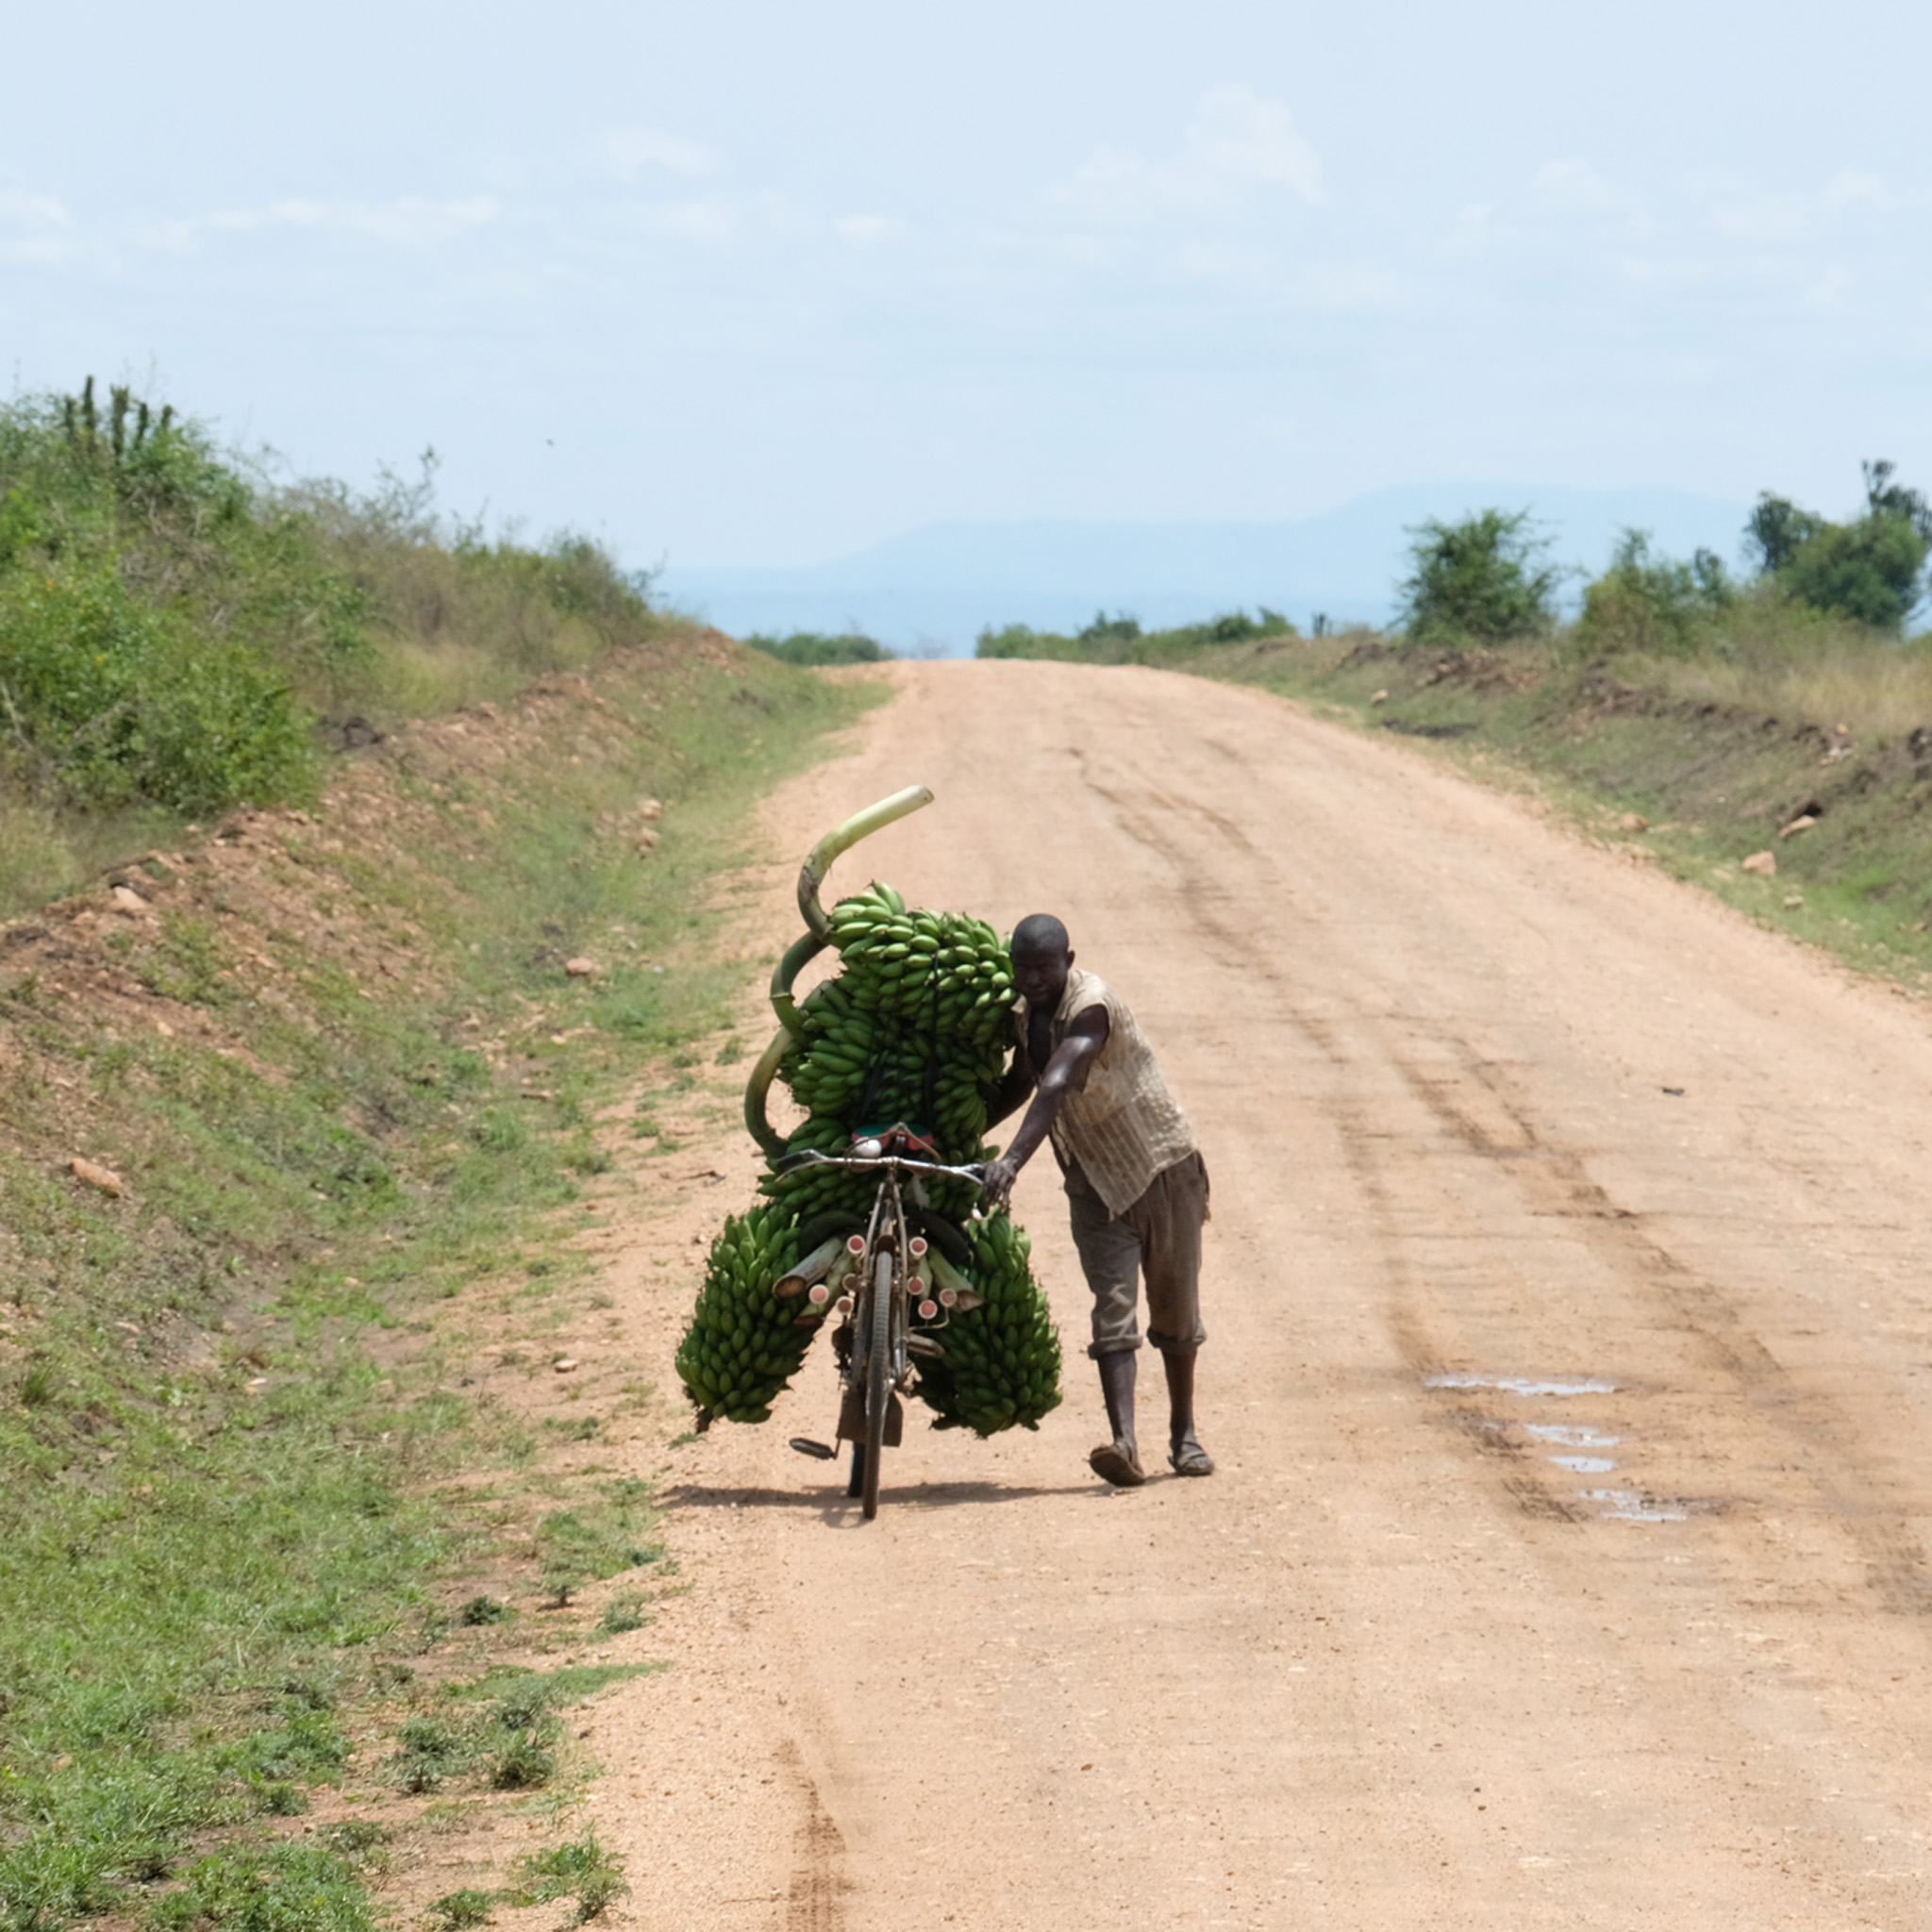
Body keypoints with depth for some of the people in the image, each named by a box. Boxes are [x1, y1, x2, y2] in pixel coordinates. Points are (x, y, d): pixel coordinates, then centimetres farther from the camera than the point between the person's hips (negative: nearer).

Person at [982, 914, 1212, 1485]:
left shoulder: (1091, 1006, -25)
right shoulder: (1024, 1014, 0)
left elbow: (1056, 1085, -40)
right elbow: (1019, 1084, 18)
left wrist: (1013, 1159, -53)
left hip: (1164, 1169, -5)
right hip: (1096, 1184, 5)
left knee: (1175, 1311, 7)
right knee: (1112, 1309, -12)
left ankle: (1184, 1434, 24)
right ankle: (1124, 1443, -26)